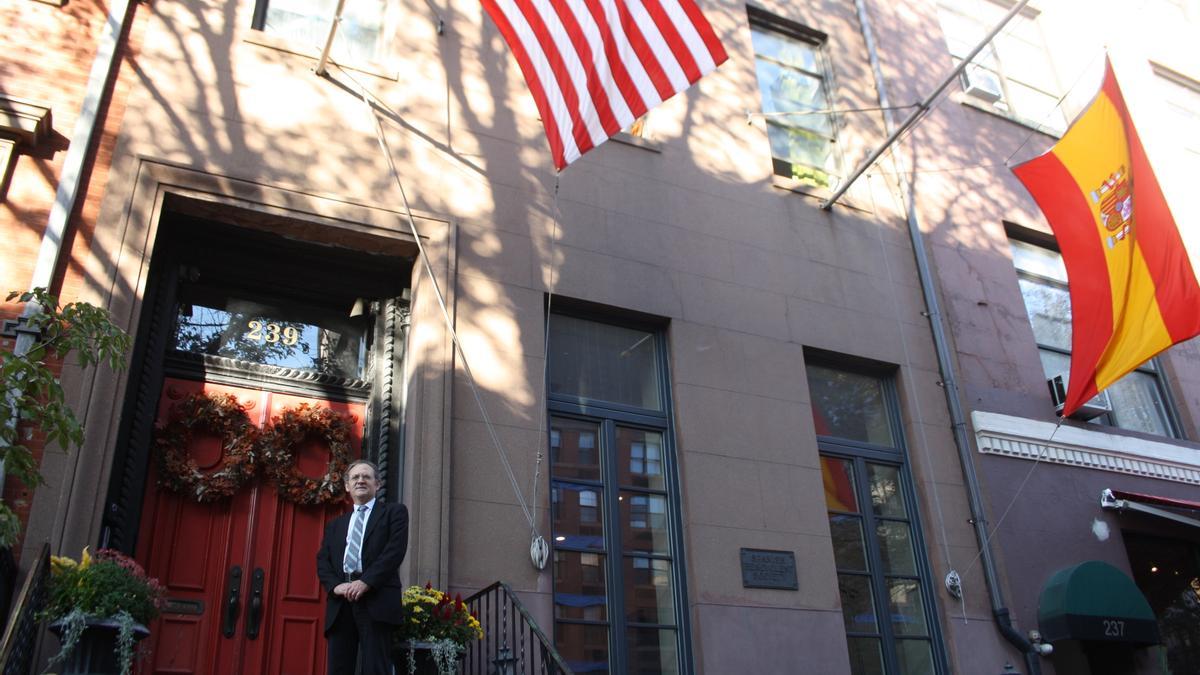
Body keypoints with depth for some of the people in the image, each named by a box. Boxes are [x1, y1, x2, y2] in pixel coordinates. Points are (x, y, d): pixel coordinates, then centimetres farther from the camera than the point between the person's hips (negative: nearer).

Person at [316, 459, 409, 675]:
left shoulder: (394, 512, 12)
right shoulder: (335, 525, 27)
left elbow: (395, 550, -3)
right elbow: (322, 561, 15)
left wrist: (366, 582, -14)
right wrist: (335, 585, -6)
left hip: (376, 600, -4)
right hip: (341, 603, 5)